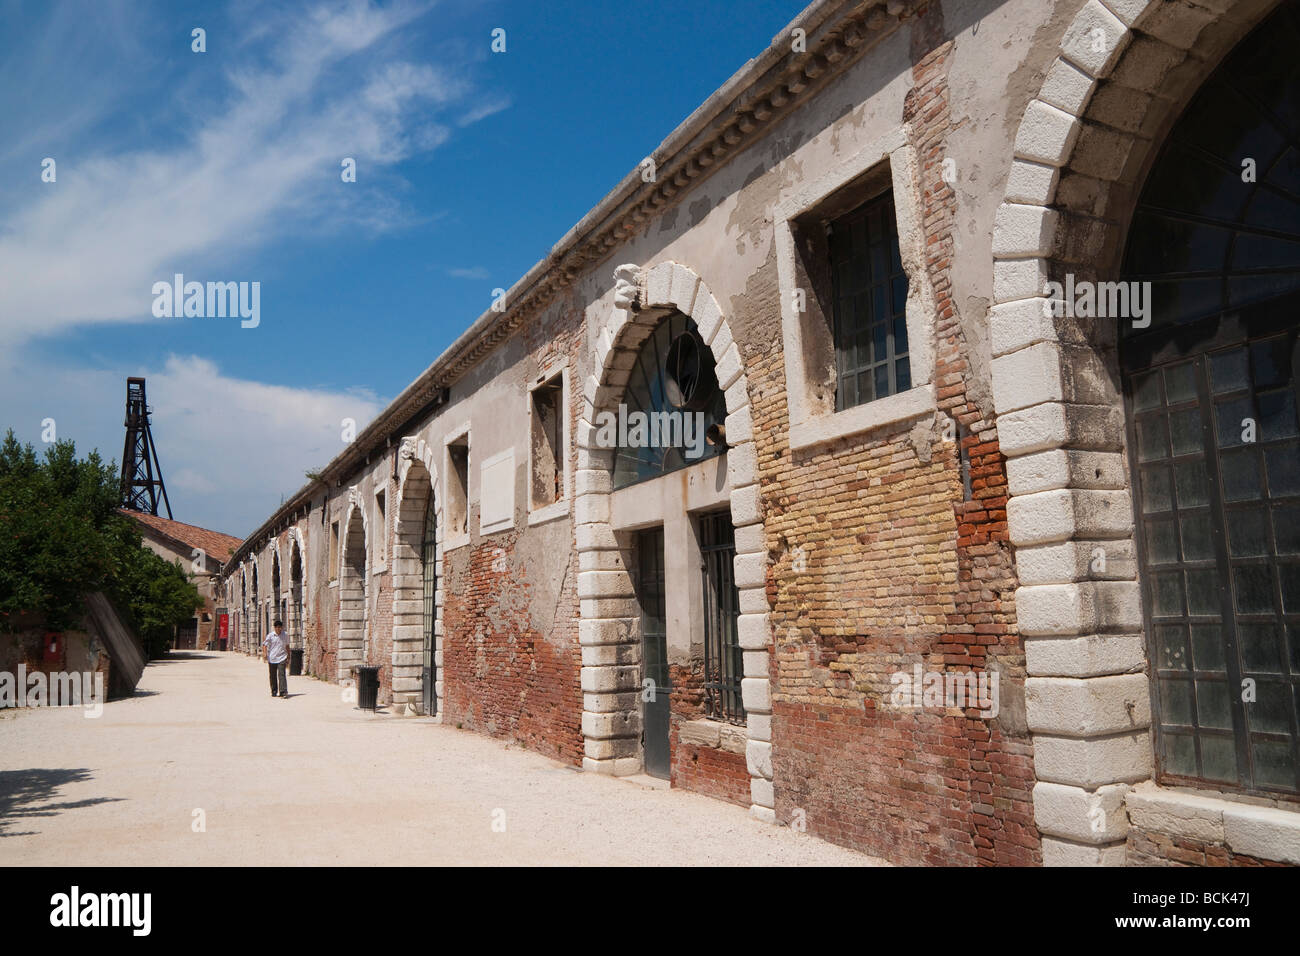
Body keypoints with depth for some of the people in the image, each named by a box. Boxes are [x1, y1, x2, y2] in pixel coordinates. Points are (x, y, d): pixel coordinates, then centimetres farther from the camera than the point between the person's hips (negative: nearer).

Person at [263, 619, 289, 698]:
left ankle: (283, 691, -17)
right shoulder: (270, 636, -2)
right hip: (272, 658, 0)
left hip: (282, 659, 0)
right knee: (273, 676, 10)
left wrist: (288, 657, 16)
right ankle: (274, 691, 24)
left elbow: (287, 646, 16)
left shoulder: (284, 635, 5)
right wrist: (265, 655, -16)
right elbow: (265, 645, -2)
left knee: (282, 675, -12)